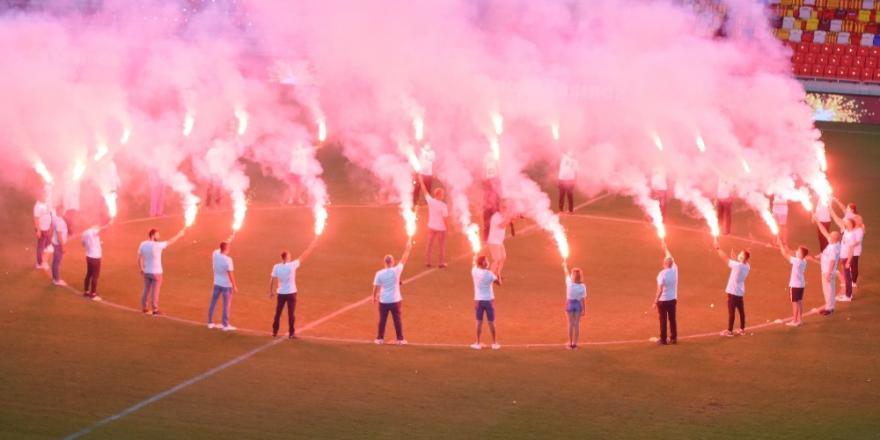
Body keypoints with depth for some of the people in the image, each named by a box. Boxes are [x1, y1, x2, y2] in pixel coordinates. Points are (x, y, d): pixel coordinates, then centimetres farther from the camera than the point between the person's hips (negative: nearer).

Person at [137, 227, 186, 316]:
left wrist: (141, 269, 18)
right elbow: (170, 242, -10)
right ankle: (155, 310, 8)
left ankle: (144, 308, 24)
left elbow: (139, 258, 3)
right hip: (156, 273, -5)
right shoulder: (157, 245, -22)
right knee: (155, 291, 3)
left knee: (146, 290, 17)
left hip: (146, 272, 6)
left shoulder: (143, 244, -5)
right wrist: (179, 234, 4)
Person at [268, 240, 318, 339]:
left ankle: (274, 332, 17)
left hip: (281, 293, 3)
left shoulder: (276, 267, -8)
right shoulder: (292, 265, -15)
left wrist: (271, 291, 9)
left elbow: (271, 280, -5)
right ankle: (291, 333, 5)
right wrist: (312, 245, 2)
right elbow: (303, 256, -8)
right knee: (291, 314, 3)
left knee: (278, 313, 13)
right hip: (291, 293, -3)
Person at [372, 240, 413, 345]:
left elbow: (376, 287, -4)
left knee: (382, 320, 11)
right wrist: (408, 248, 10)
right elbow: (404, 259, -2)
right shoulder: (396, 271, -13)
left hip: (383, 301, 1)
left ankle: (380, 338, 15)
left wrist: (374, 297, 12)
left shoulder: (379, 273, -10)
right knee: (397, 320, 8)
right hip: (395, 300, -1)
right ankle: (400, 339, 11)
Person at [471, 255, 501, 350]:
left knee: (479, 322, 8)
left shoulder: (474, 271, -7)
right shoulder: (489, 274, -16)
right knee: (491, 322, 6)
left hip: (478, 300, 2)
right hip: (489, 300, -2)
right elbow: (498, 282, -2)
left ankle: (478, 343, 11)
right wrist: (497, 275, 16)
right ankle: (494, 343, 14)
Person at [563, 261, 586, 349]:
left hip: (570, 303, 0)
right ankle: (575, 343, 10)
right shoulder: (582, 287, -13)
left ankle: (570, 343, 11)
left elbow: (567, 274, 5)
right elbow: (583, 299, -10)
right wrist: (584, 309, 1)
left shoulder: (569, 283, -15)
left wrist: (565, 266, 25)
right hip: (578, 304, 0)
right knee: (577, 324, 7)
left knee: (571, 324, 8)